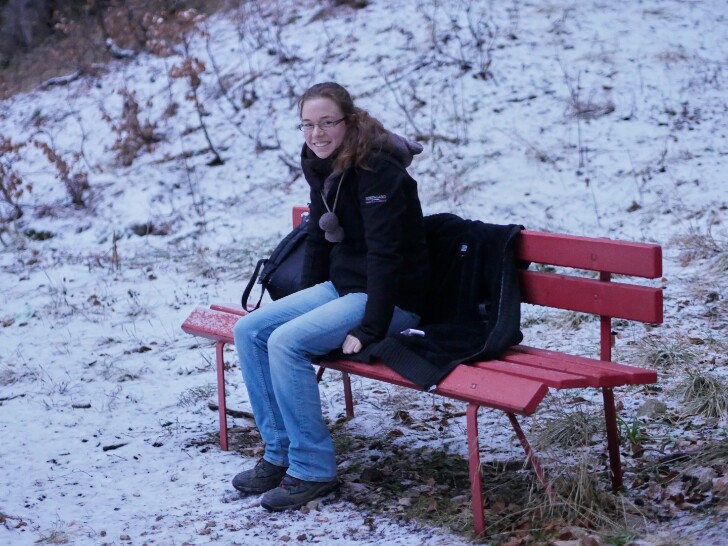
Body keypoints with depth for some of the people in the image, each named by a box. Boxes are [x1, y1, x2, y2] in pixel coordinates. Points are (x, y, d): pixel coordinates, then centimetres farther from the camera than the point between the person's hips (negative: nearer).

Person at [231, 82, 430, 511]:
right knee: (249, 331, -3)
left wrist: (369, 330, -27)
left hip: (391, 299, -9)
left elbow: (385, 254, -25)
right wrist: (305, 303, 15)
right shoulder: (322, 167, 6)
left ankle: (313, 470, -15)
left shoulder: (377, 170, -21)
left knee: (285, 343, -25)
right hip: (341, 286, 9)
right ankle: (280, 453, 2)